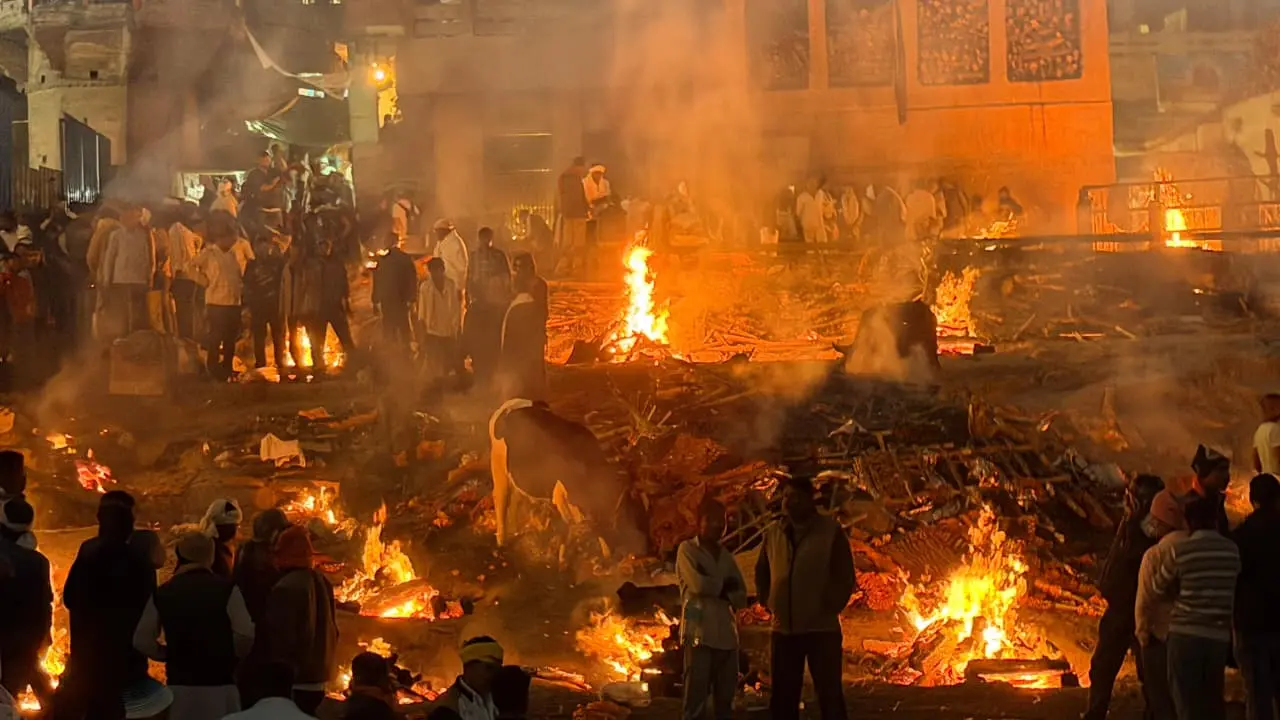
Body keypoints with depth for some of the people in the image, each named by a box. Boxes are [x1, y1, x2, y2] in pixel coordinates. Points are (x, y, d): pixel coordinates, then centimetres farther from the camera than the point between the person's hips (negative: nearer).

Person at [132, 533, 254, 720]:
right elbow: (245, 635, -13)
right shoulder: (225, 589, -7)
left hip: (179, 684, 3)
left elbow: (141, 641, 2)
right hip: (219, 683, -3)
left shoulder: (162, 593, 2)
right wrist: (231, 656, 7)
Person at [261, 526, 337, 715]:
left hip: (292, 679, -8)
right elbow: (332, 631, 16)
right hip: (316, 676, 8)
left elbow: (280, 638, -17)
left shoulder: (285, 588, -17)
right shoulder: (323, 583, 9)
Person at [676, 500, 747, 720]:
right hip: (699, 634, -6)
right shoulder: (687, 549, 2)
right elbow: (698, 584, -14)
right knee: (696, 702, -8)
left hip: (726, 635, 6)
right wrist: (725, 585, 1)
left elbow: (741, 598, 10)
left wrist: (715, 589, -5)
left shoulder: (727, 556, 18)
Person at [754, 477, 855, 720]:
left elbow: (845, 577, -4)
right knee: (783, 698, 8)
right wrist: (769, 604, 11)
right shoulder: (773, 534, 8)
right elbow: (761, 574, 21)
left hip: (821, 628, -4)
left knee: (829, 697, -1)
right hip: (783, 629, 4)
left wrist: (829, 609, -6)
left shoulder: (831, 531, -4)